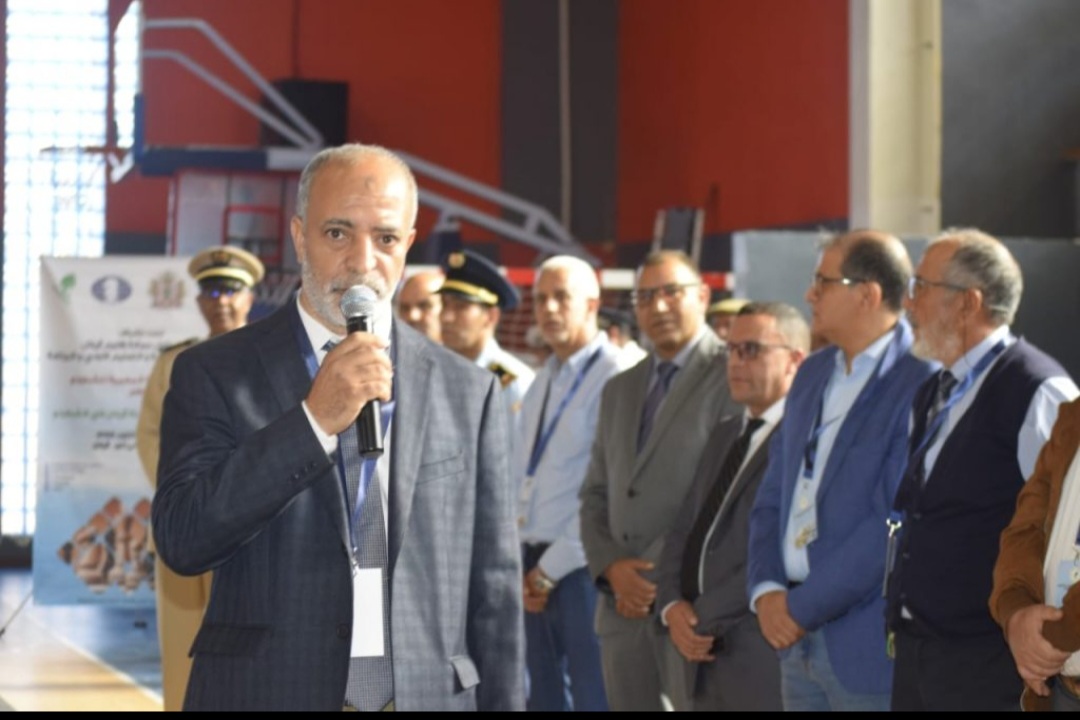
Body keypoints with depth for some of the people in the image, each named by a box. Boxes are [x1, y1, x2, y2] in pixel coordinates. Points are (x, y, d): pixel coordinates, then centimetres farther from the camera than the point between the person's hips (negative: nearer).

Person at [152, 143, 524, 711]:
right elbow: (181, 540, -12)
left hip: (429, 692, 2)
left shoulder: (468, 392, 5)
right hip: (268, 691, -2)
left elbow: (493, 593, 5)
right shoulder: (214, 373, 0)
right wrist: (315, 419, -17)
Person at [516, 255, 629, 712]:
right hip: (537, 567, 8)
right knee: (545, 698, 11)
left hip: (581, 567, -8)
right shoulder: (542, 383, 16)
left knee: (592, 697, -5)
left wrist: (553, 567, -12)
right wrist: (528, 565, 7)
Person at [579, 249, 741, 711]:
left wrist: (660, 572, -13)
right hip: (623, 602, 7)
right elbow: (596, 495, 18)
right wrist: (611, 568, -1)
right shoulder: (620, 390, 20)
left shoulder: (733, 376, -3)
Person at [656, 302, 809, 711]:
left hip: (765, 658, -8)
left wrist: (704, 616, -13)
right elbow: (684, 533, 19)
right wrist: (673, 606, 0)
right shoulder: (727, 434, 21)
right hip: (708, 655, 8)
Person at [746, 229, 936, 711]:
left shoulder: (921, 384, -14)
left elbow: (896, 522, -20)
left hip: (870, 646, -8)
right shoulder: (813, 374, 14)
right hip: (797, 637, 8)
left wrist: (803, 606, -15)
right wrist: (766, 590, -2)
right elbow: (771, 498, 15)